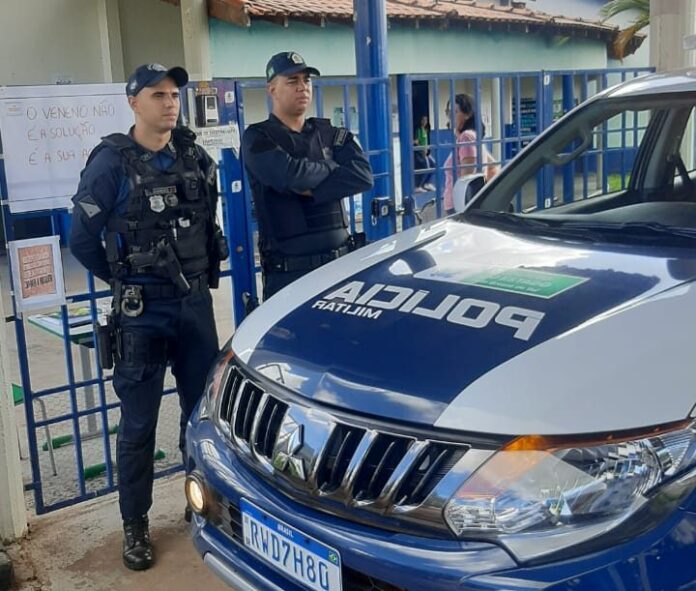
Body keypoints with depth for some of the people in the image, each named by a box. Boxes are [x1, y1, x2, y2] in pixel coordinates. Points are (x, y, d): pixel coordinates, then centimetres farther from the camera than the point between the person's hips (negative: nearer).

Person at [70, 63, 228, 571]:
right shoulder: (112, 162, -8)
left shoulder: (195, 156, 6)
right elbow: (82, 238, -6)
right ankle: (136, 524, 18)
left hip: (196, 302, 4)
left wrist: (205, 273, 11)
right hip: (142, 310, -4)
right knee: (140, 422, 4)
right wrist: (128, 280, 2)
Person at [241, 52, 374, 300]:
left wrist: (311, 190, -15)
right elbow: (290, 175, -21)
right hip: (287, 271, -4)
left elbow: (363, 175, -5)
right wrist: (332, 166, -4)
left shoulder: (328, 133, 12)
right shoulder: (257, 138, -2)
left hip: (340, 261, 5)